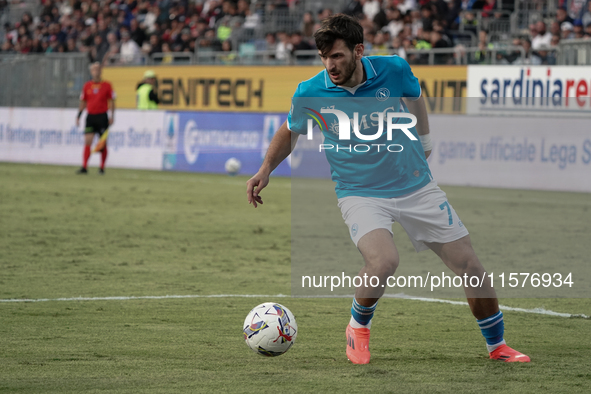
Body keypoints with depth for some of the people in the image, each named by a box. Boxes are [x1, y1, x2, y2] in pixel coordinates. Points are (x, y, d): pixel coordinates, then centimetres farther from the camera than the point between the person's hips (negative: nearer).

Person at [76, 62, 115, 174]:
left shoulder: (106, 85, 1)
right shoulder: (87, 86, 7)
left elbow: (112, 101, 3)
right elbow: (83, 102, 13)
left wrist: (112, 116, -4)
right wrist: (78, 116, 9)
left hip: (102, 116, -2)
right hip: (90, 116, 2)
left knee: (103, 143, 1)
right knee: (87, 141, -7)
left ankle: (102, 168, 11)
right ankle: (84, 167, -7)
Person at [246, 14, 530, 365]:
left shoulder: (393, 70, -12)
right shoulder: (311, 93, -13)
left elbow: (415, 95, 13)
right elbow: (290, 131, 8)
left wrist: (425, 141, 20)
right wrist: (266, 170, -2)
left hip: (416, 187, 2)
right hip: (360, 194, -2)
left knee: (469, 264, 1)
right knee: (384, 261, -31)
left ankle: (497, 346, 24)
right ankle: (358, 328, 0)